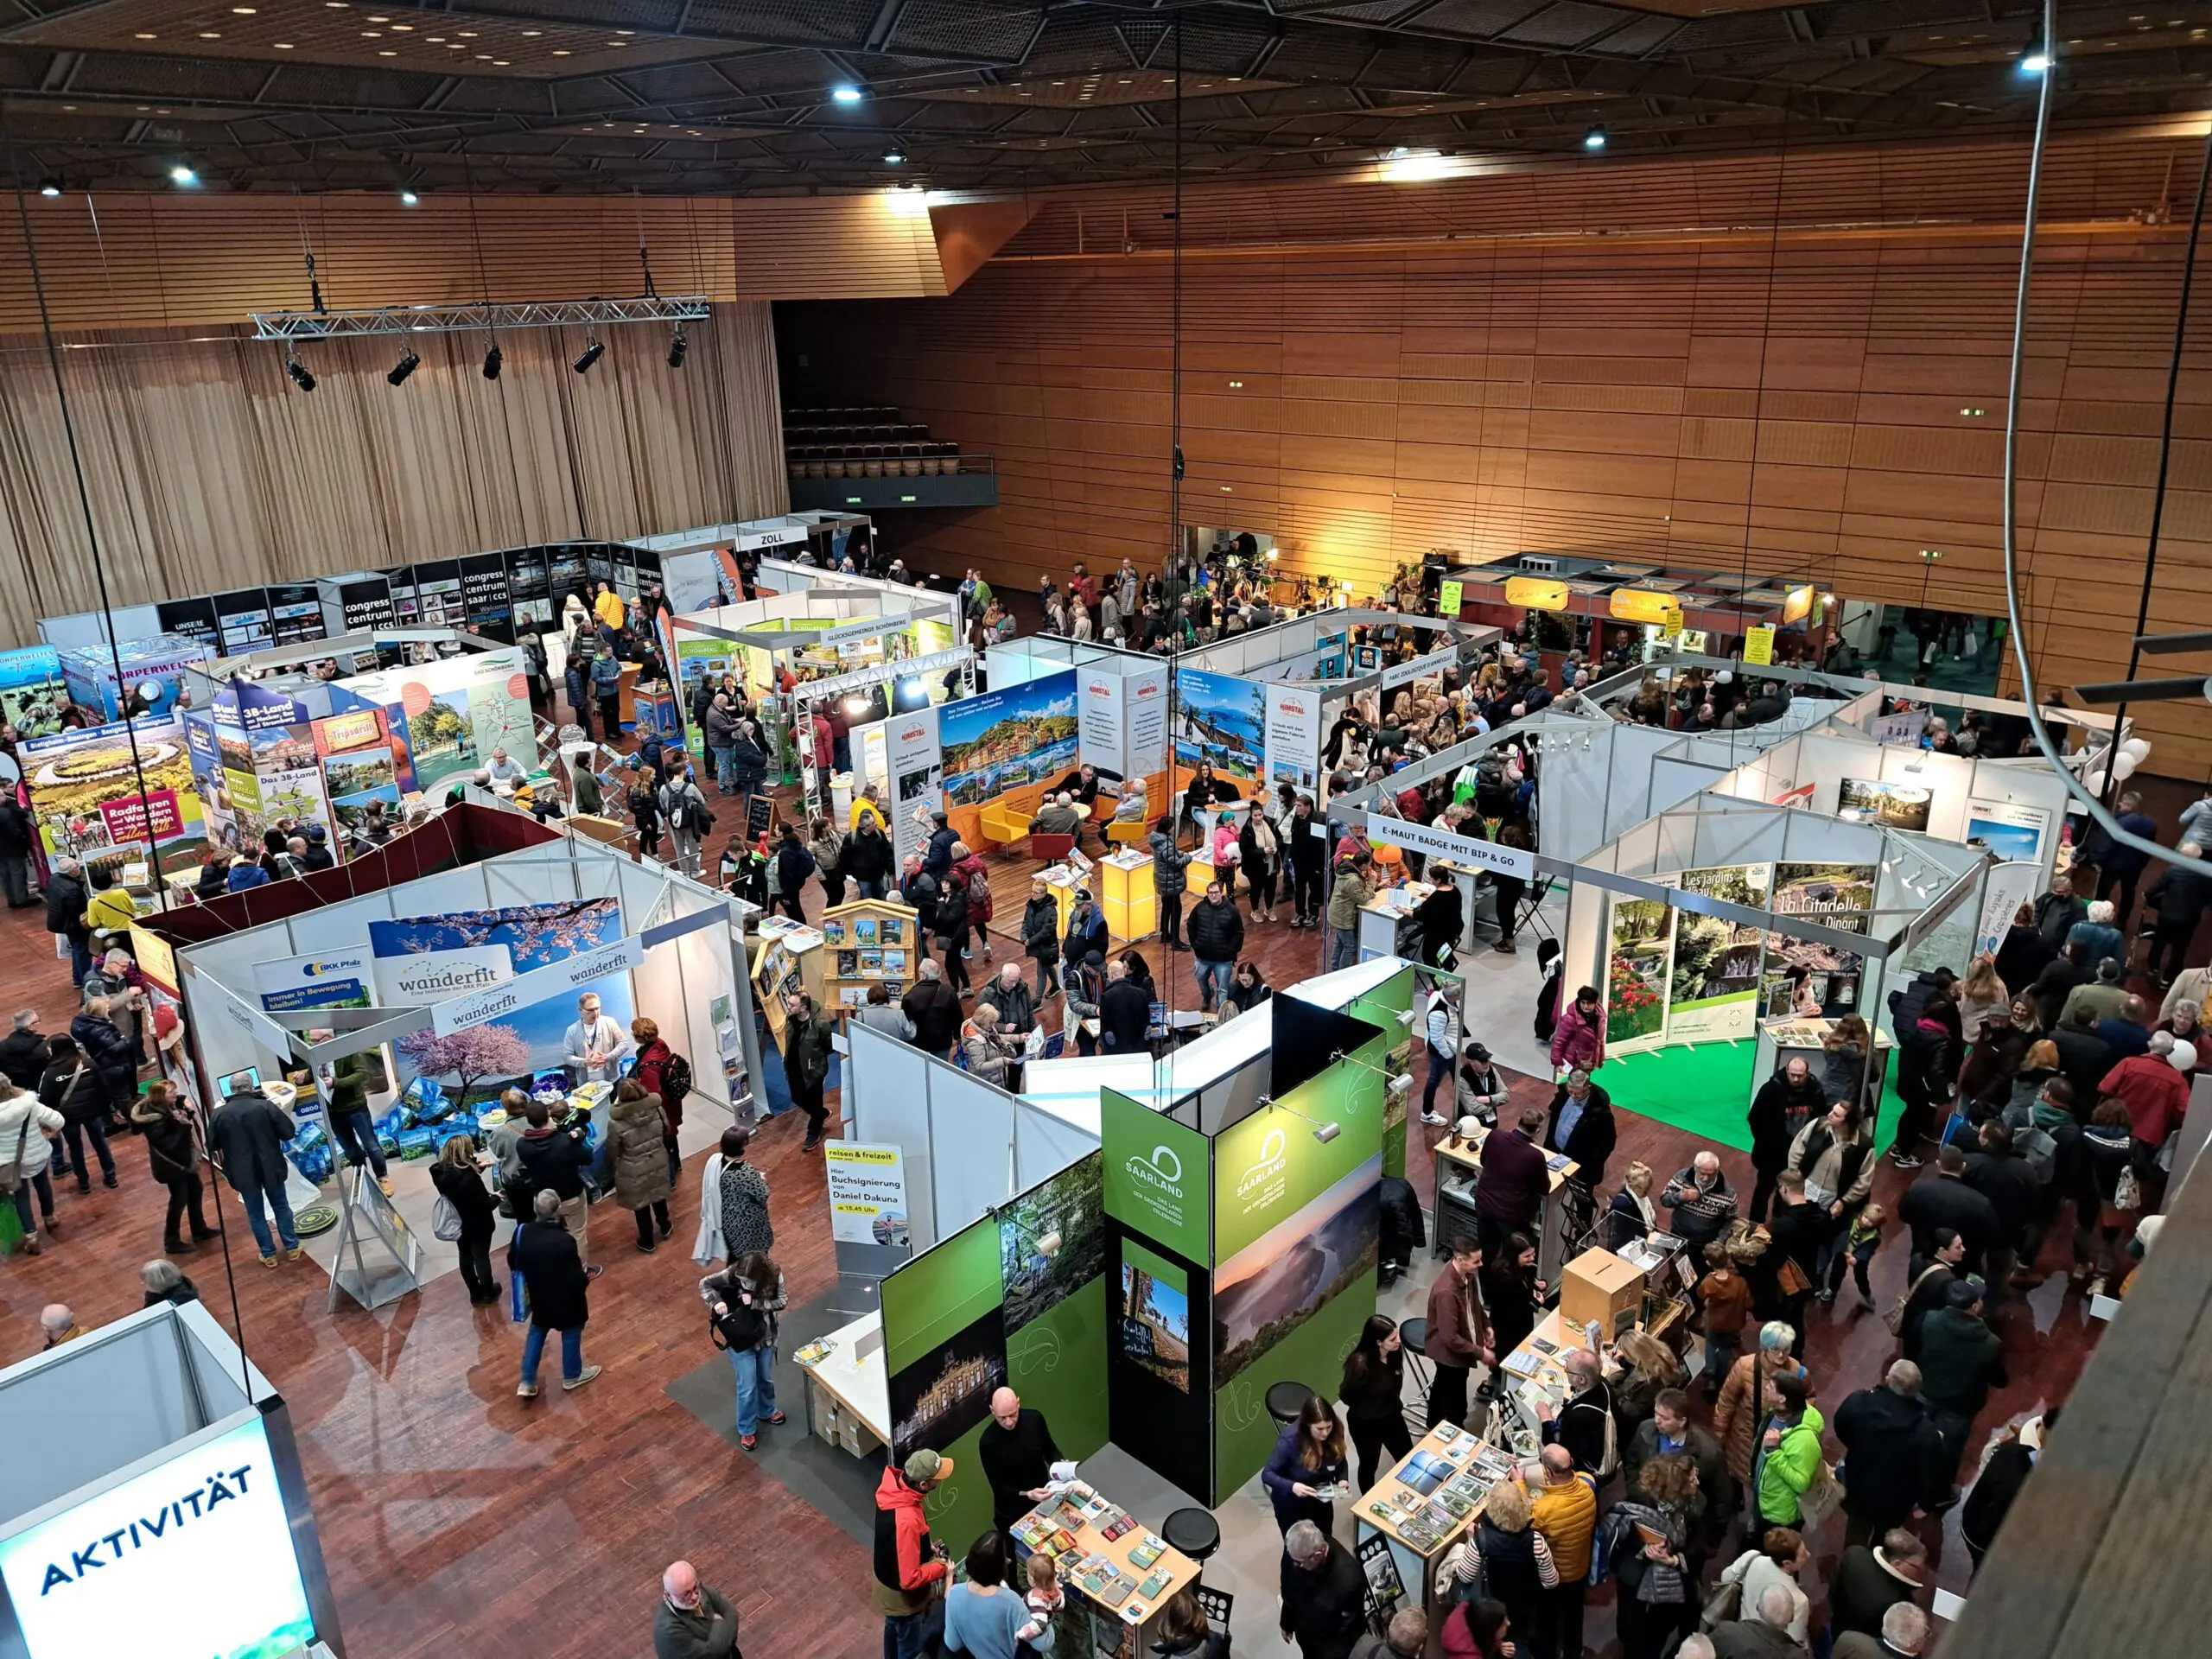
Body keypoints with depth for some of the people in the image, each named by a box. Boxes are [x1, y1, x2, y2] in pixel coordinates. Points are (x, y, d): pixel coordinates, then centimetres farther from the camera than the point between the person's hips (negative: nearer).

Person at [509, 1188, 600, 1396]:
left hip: (538, 1295, 5)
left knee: (536, 1332, 26)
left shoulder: (522, 1232, -18)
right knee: (571, 1333, 20)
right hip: (565, 1298, -5)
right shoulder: (565, 1241, -35)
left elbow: (513, 1264, 0)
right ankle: (572, 1375, 39)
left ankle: (527, 1382, 29)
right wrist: (586, 1279, -4)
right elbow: (576, 1278, -26)